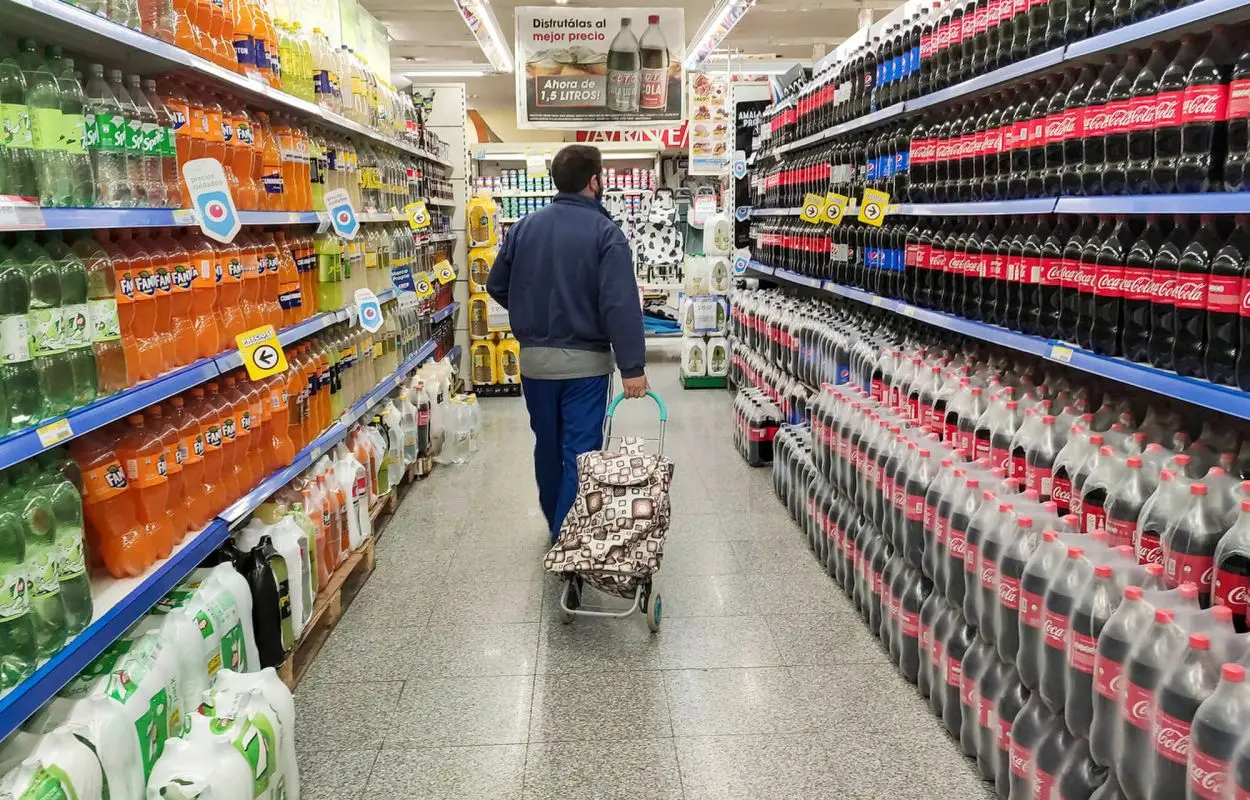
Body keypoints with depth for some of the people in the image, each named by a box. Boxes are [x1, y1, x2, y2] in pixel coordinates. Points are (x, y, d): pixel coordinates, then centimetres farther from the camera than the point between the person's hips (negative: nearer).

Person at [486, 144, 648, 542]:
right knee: (580, 453, 2)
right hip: (585, 360, -5)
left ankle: (557, 528, 36)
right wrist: (632, 366, -19)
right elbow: (621, 305, -20)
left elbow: (497, 286, 10)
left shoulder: (525, 227, 3)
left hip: (535, 358, 5)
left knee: (547, 447, 19)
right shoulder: (605, 233, -12)